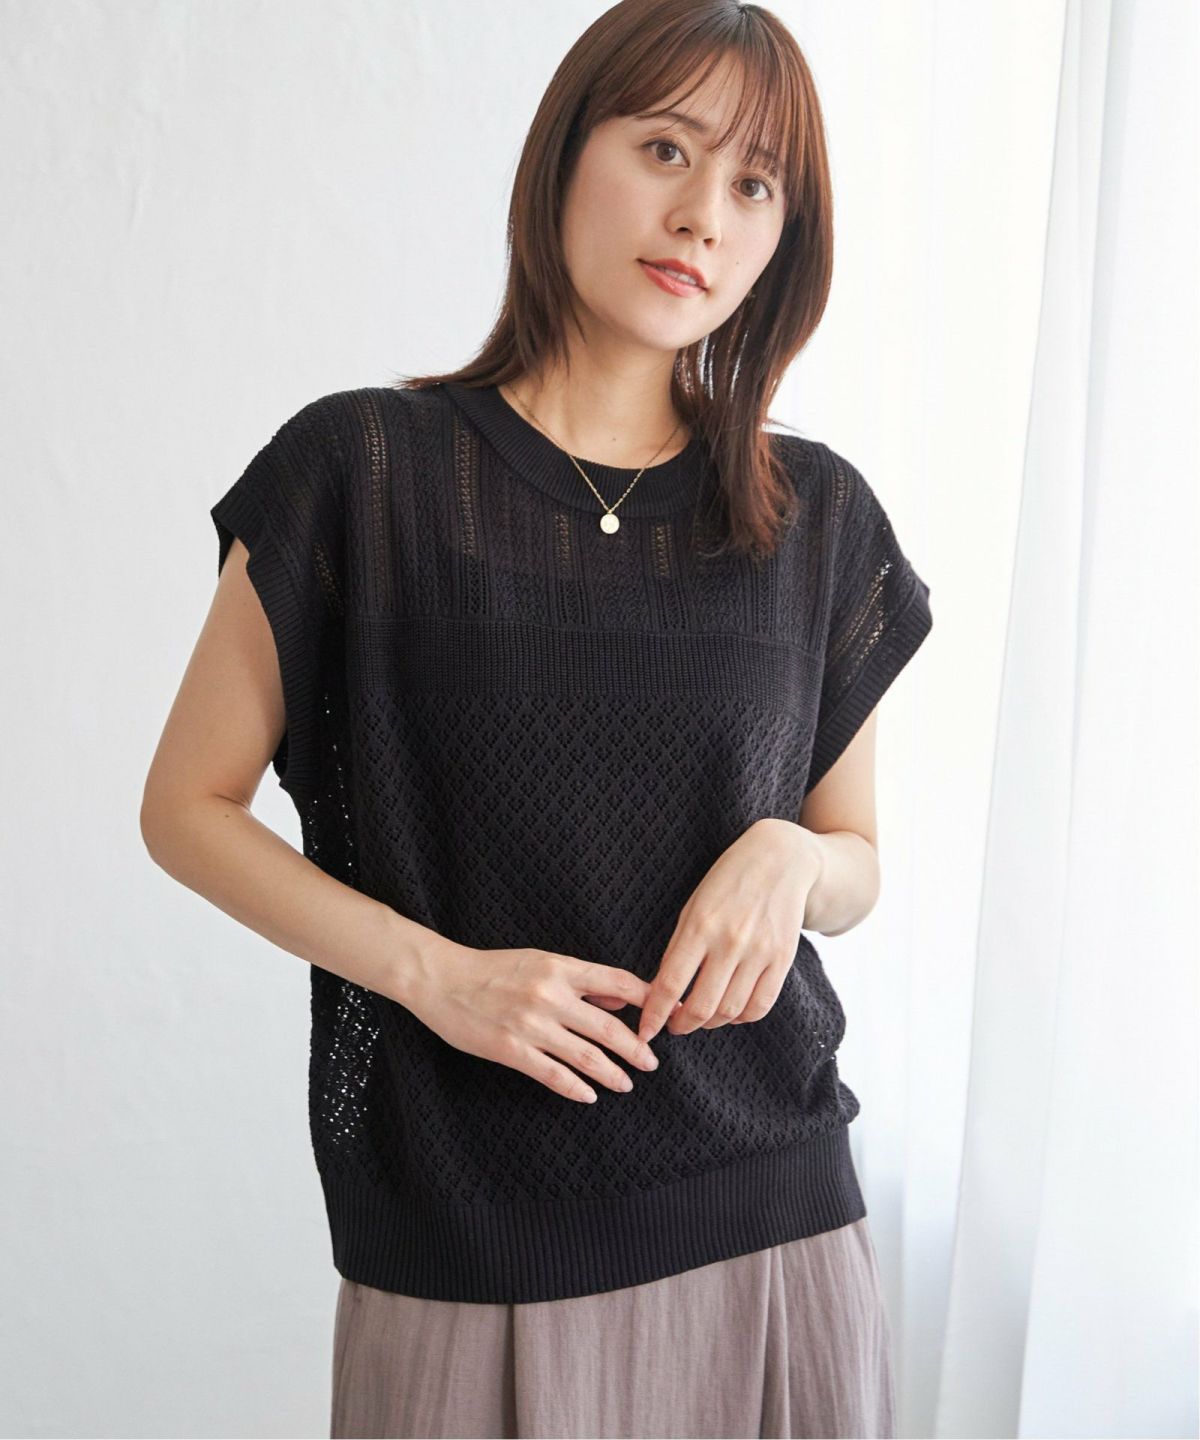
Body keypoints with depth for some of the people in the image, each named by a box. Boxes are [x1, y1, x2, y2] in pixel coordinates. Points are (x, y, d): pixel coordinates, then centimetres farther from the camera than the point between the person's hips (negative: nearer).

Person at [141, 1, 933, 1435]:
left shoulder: (818, 518, 2)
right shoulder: (365, 470, -6)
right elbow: (186, 807, -2)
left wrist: (789, 860, -12)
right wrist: (434, 970, -15)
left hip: (771, 1224, 3)